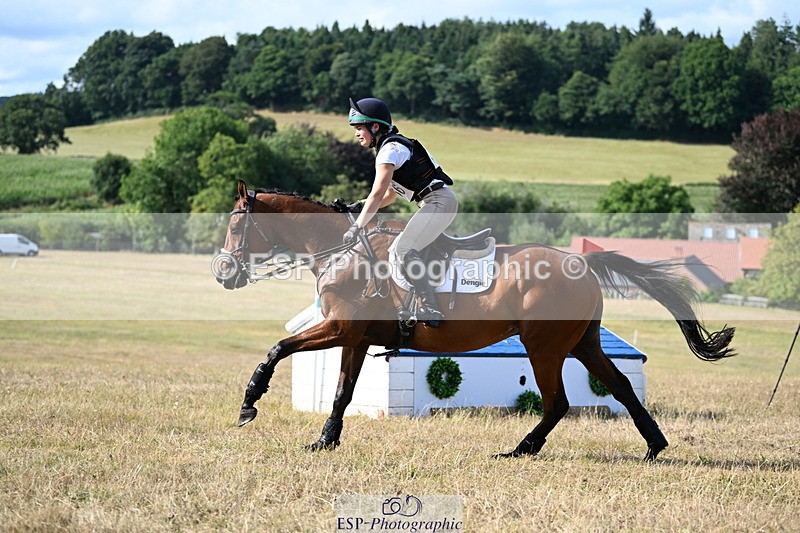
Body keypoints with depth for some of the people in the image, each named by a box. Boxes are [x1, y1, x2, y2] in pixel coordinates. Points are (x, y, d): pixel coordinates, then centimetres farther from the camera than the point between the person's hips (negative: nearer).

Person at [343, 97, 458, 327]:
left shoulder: (389, 149, -12)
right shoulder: (393, 146, 19)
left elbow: (377, 194, -20)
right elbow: (390, 195, 25)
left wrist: (356, 227, -22)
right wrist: (356, 207, 16)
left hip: (439, 201, -11)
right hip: (433, 204, 11)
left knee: (404, 250, -22)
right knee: (395, 252, 13)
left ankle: (430, 310, -27)